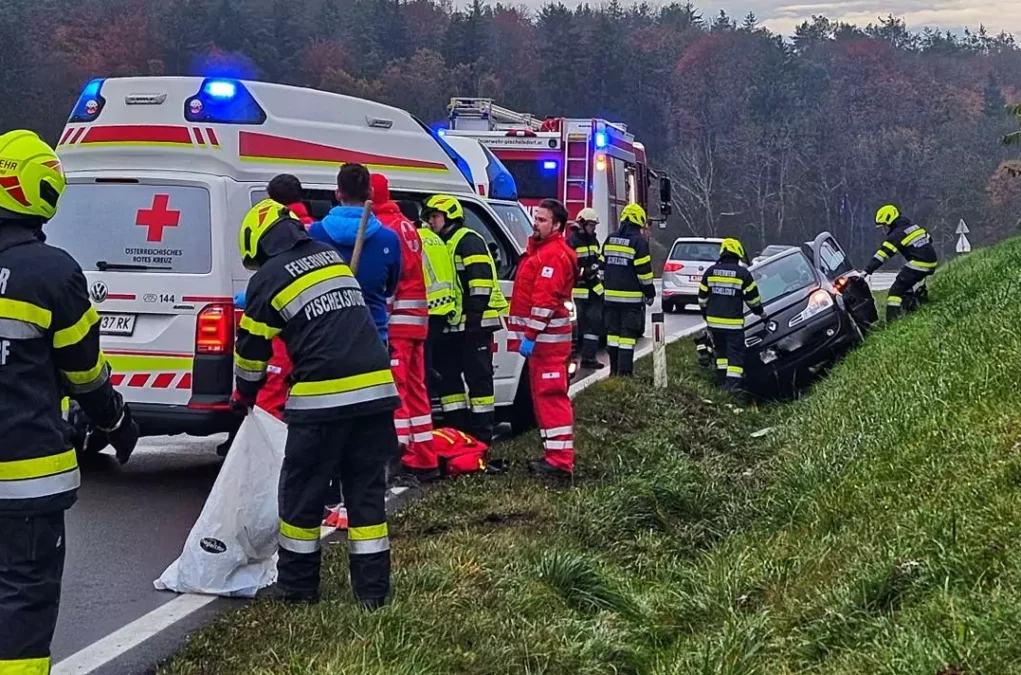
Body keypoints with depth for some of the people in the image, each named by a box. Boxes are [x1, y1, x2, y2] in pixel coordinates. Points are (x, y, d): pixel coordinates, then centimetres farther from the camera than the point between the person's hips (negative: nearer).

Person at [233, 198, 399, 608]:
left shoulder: (268, 279, 1)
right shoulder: (331, 256, 18)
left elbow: (252, 347, 10)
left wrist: (244, 396, 28)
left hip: (323, 397, -6)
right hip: (376, 388, 6)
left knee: (302, 491, 9)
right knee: (366, 490, 11)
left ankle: (297, 585, 17)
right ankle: (372, 589, 11)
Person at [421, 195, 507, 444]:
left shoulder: (468, 240, -8)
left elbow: (481, 280, -18)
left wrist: (475, 314, -23)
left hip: (472, 324, -10)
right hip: (450, 326, 10)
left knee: (478, 376, -6)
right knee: (446, 374, 11)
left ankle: (482, 435, -3)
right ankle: (457, 430, 18)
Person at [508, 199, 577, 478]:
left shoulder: (553, 255, -14)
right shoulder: (540, 250, 20)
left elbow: (545, 300, -22)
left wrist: (529, 336, -22)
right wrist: (526, 334, 22)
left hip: (547, 339, -11)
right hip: (541, 339, 11)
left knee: (551, 396, -11)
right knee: (544, 395, 14)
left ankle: (561, 461, -12)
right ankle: (555, 454, 21)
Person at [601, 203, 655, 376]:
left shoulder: (610, 240, 10)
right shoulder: (638, 241, -11)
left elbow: (603, 267, 15)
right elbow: (644, 271, -11)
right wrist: (650, 293, -1)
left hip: (611, 295, 6)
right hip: (631, 297, -6)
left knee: (613, 331, 11)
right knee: (628, 334, -4)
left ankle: (614, 370, 16)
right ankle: (624, 371, -6)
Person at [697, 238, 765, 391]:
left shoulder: (710, 271, 4)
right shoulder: (743, 273, -6)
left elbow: (702, 298, 10)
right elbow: (753, 298, 3)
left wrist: (706, 316, 23)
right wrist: (761, 313, 21)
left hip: (713, 321, 4)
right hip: (733, 322, -4)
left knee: (721, 350, 20)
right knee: (735, 353, 0)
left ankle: (724, 379, 22)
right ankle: (732, 384, -9)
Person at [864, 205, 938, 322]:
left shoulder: (896, 234, -7)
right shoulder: (914, 226, 17)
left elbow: (883, 254, -16)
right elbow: (929, 239, 23)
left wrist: (867, 270, -20)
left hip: (918, 264, -9)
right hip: (932, 263, 9)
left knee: (897, 289, -9)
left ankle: (892, 318, -18)